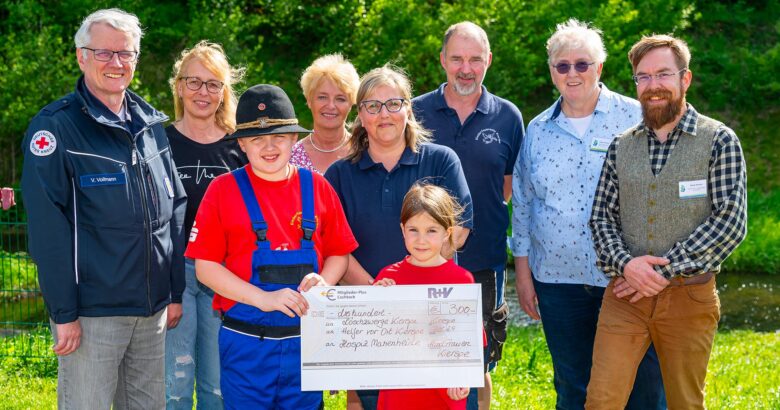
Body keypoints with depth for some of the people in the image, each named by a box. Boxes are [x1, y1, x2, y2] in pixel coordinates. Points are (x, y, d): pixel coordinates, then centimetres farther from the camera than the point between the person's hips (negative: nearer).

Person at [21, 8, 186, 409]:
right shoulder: (56, 127, -8)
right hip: (92, 314, -6)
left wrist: (176, 292, 12)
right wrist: (63, 313, -16)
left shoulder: (151, 124, 11)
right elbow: (47, 228, -13)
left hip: (153, 310, 6)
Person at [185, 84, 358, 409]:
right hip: (246, 343, -2)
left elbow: (339, 254, 11)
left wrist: (323, 282, -11)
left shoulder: (317, 188, 5)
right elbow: (205, 267, -5)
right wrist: (264, 298, -16)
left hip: (306, 341, 2)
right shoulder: (224, 190, -3)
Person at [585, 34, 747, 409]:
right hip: (624, 294, 3)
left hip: (689, 296, -2)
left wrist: (664, 270, -14)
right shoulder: (622, 146, 10)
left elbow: (731, 222, -10)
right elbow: (600, 216, 8)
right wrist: (625, 263, -12)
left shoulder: (719, 141, -2)